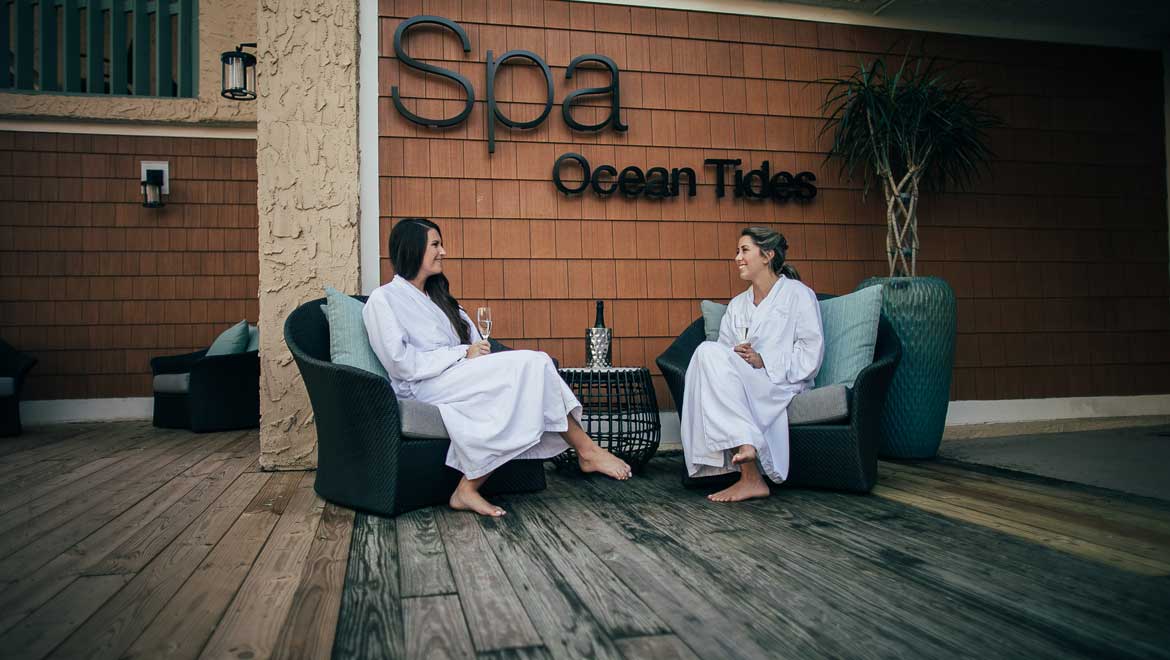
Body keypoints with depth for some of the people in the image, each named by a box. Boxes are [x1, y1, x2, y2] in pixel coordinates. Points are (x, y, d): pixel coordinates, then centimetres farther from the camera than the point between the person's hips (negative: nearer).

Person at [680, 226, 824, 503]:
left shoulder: (798, 294, 7)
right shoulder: (737, 304, 26)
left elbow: (811, 351, -3)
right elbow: (725, 351, 15)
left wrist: (764, 362, -14)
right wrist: (737, 355, -9)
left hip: (782, 385, -5)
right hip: (742, 386, 5)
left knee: (710, 352, -28)